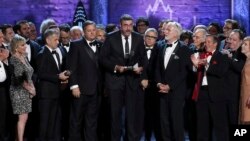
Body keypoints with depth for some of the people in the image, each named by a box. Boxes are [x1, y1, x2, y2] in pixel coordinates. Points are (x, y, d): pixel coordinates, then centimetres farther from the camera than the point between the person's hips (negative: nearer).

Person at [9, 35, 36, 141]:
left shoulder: (24, 58, 13)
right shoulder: (14, 59, -11)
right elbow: (18, 78, -16)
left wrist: (32, 87, 2)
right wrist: (29, 89, -10)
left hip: (26, 92, 8)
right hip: (19, 91, -8)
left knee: (23, 118, 7)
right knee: (23, 118, -10)